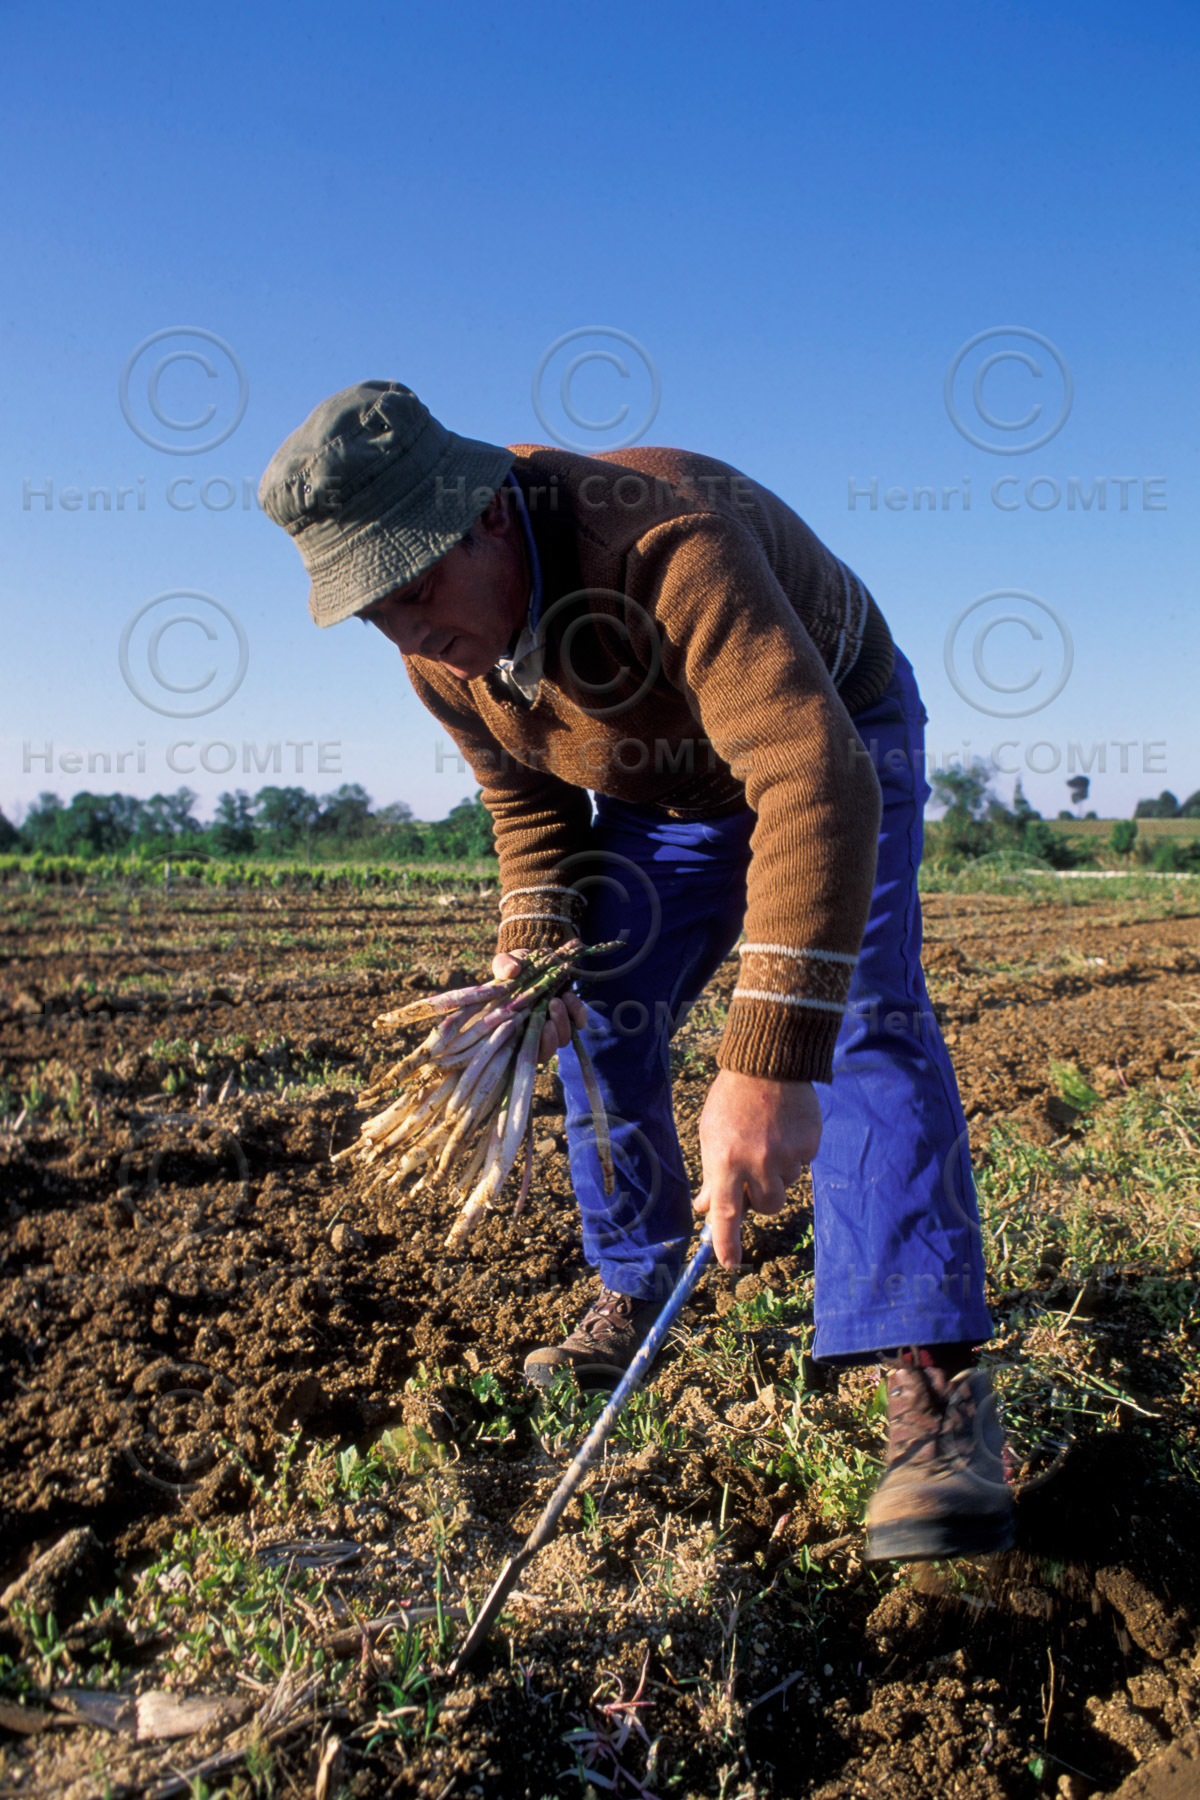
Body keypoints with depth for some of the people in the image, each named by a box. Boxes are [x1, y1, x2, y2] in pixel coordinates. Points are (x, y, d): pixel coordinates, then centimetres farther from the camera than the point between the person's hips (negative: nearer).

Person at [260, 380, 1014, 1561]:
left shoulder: (669, 543, -42)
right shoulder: (440, 652, -17)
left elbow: (815, 782, -53)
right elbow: (532, 803, 0)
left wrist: (770, 1061, -60)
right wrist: (532, 949, -19)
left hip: (837, 742, -6)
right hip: (661, 796, 7)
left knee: (862, 1014, -25)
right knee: (598, 1024, 2)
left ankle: (936, 1384, -24)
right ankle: (631, 1302, 20)